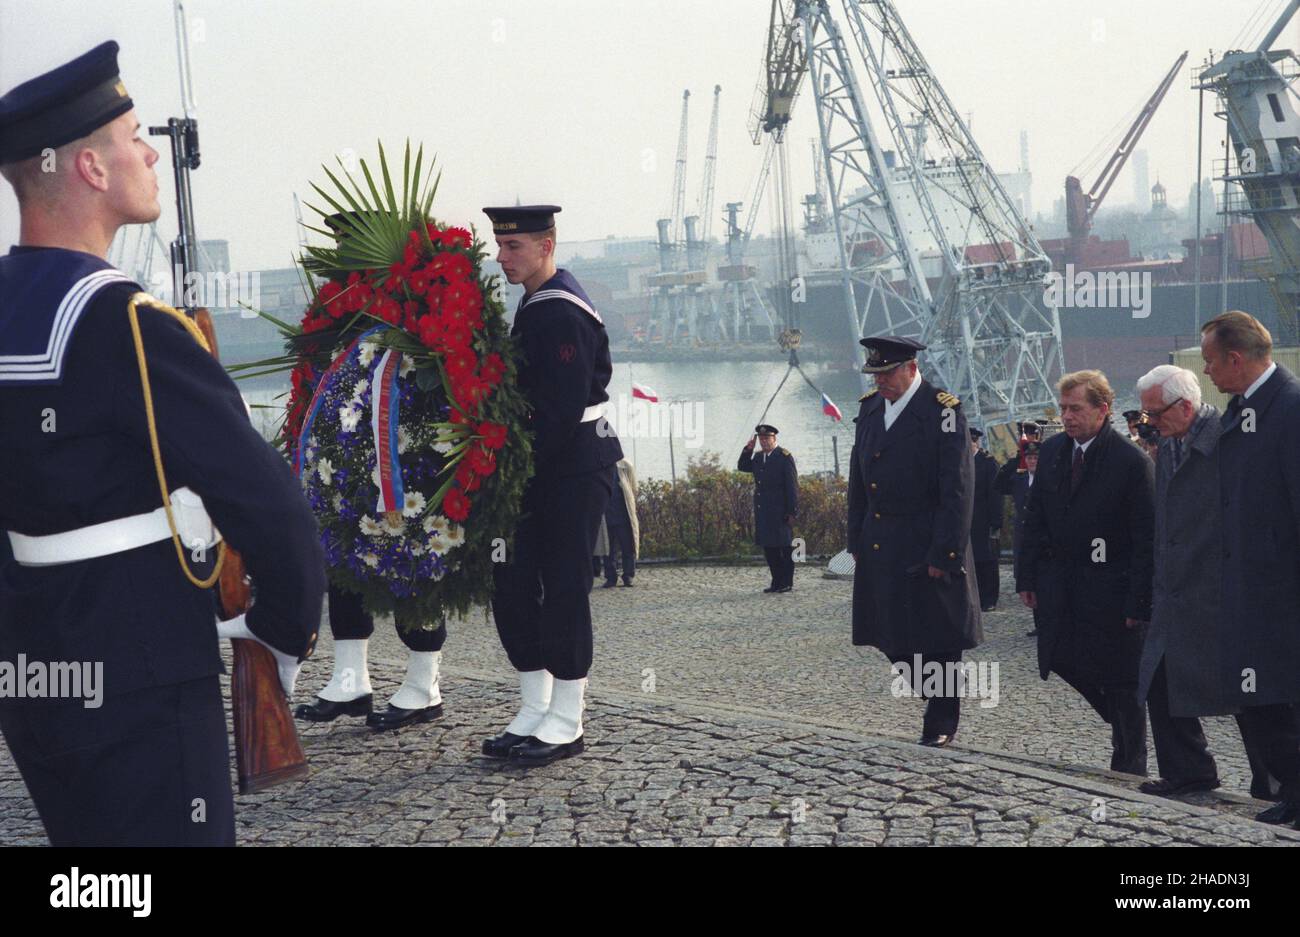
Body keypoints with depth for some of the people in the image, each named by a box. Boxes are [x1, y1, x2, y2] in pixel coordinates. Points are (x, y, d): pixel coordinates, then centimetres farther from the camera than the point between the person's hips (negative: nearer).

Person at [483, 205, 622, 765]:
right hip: (543, 468, 10)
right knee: (512, 582, 10)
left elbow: (562, 408, -22)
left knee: (563, 587, -4)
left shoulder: (562, 313, -16)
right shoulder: (536, 305, 15)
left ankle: (565, 724, 4)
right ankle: (534, 711, 19)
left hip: (574, 467, -10)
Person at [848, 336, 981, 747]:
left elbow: (958, 489, -14)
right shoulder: (870, 407, 9)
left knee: (936, 638, 3)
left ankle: (941, 721, 16)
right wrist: (856, 542, 11)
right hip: (879, 547, 6)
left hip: (927, 548, -6)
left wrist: (944, 554, -17)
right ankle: (936, 696, 28)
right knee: (894, 636, 9)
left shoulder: (943, 409, -11)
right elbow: (858, 481, 15)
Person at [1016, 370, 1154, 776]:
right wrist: (1027, 577, 5)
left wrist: (1139, 602, -16)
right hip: (1060, 585, 6)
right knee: (1063, 660, 10)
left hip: (1111, 588, -6)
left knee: (1122, 680, 3)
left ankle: (1129, 767, 19)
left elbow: (1147, 539, -14)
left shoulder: (1132, 461, -14)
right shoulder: (1051, 452, 4)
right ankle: (1125, 719, 34)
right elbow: (1035, 518, 10)